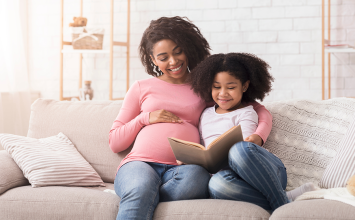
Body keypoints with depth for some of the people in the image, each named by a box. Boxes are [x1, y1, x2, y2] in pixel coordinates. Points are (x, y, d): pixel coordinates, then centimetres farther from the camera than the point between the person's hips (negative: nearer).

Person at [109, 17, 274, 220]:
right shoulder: (141, 88, 22)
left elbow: (260, 110, 19)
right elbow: (115, 143, 20)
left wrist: (258, 136, -4)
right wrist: (146, 118, 4)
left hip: (182, 167, 1)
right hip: (140, 163, 0)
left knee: (194, 176, -39)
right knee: (141, 189, -39)